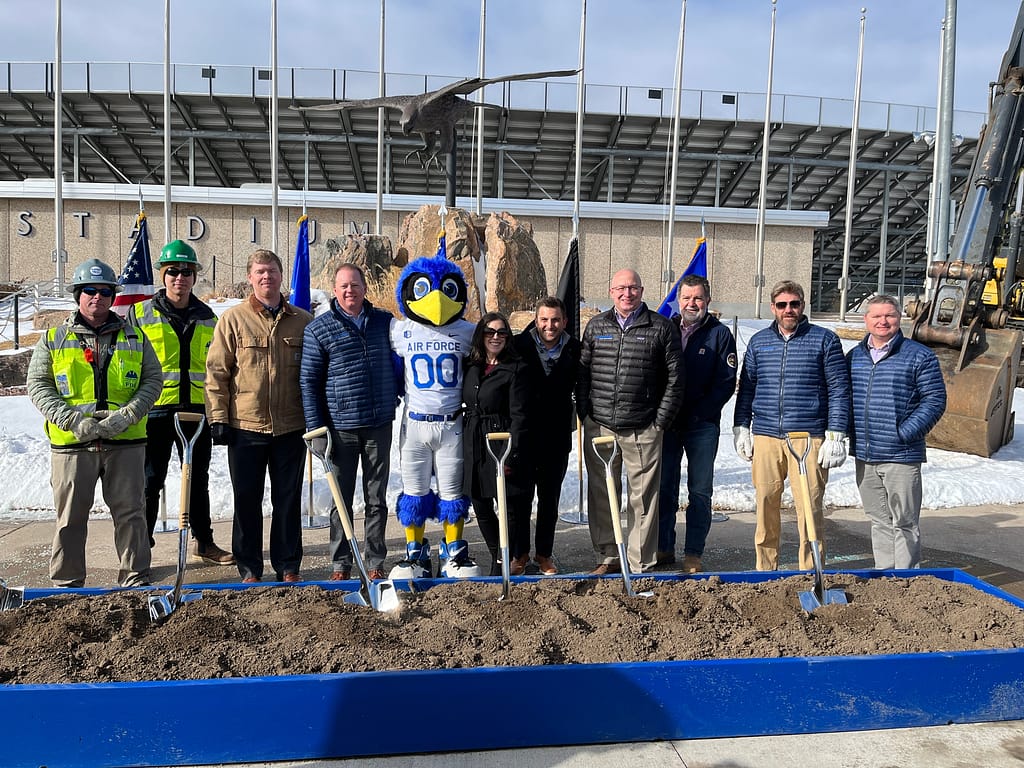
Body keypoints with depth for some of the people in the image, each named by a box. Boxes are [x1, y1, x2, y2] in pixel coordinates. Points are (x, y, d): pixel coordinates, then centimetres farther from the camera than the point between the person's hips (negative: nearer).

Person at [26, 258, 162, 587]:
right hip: (71, 444, 0)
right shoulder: (54, 339, 7)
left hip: (126, 442, 1)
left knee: (130, 513, 6)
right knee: (70, 517, 7)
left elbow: (153, 378, 6)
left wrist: (128, 414, -10)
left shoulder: (134, 338, 9)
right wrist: (72, 420, -13)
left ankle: (136, 579, 17)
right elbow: (37, 384, 2)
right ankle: (67, 584, 21)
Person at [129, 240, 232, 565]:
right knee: (150, 482, 3)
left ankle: (203, 543, 24)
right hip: (155, 412, -3)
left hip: (197, 412, 3)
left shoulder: (207, 318, 11)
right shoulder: (140, 314, 1)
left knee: (198, 480, 13)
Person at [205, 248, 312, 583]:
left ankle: (288, 566, 21)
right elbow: (216, 372, 0)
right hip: (245, 426, -1)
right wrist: (218, 417, -5)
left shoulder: (303, 321, 5)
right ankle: (249, 568, 21)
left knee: (288, 500, 9)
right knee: (247, 501, 8)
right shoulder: (233, 319, 1)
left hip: (291, 428, 1)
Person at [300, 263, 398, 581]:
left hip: (379, 426, 2)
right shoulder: (318, 328, -1)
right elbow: (308, 381, -2)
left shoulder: (384, 321, 6)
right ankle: (340, 564, 21)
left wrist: (398, 399, 12)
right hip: (341, 429, -2)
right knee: (341, 500, 9)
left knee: (376, 499, 10)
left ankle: (375, 563, 21)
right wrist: (316, 429, -7)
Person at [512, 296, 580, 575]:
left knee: (550, 498, 10)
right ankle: (521, 552, 22)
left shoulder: (574, 350, 0)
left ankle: (544, 553, 23)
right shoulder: (519, 345, -6)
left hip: (558, 437, 2)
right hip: (524, 434, -1)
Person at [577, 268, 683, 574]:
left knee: (643, 497, 2)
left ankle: (641, 566, 13)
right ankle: (608, 557, 25)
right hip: (599, 426, 3)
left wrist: (661, 422, -3)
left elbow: (675, 377, 1)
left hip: (643, 431, -3)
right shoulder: (596, 326, 10)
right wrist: (585, 413, 4)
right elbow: (582, 372, 13)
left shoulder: (661, 327, 2)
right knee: (601, 494, 10)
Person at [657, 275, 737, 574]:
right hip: (666, 424, 2)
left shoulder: (720, 334, 0)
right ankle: (664, 548, 19)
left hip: (702, 426, -2)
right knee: (664, 489, 7)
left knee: (700, 493, 3)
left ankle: (693, 554, 12)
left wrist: (694, 415, -12)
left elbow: (726, 383, -5)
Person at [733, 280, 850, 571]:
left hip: (809, 438, -3)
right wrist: (741, 429, 10)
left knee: (809, 509, -1)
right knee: (765, 506, 6)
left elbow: (839, 390, 2)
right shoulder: (758, 342, 13)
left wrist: (835, 435, -4)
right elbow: (746, 388, 17)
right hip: (765, 437, 3)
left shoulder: (825, 340, 4)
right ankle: (765, 571, 18)